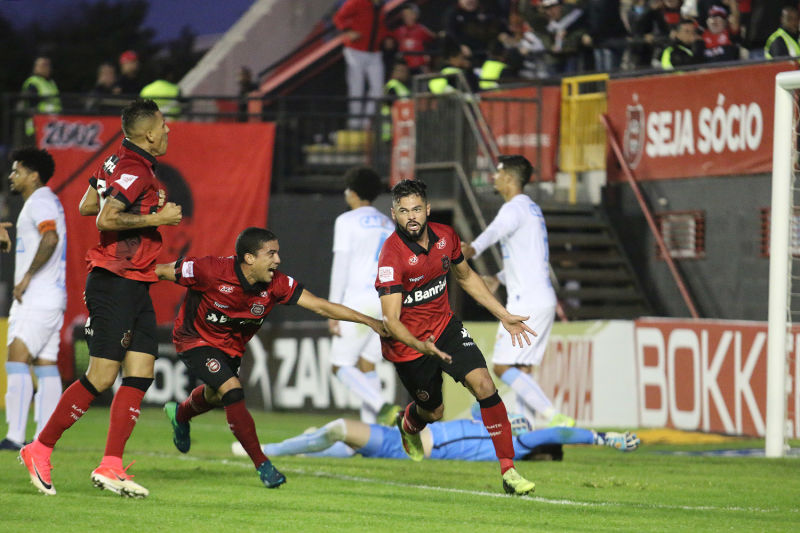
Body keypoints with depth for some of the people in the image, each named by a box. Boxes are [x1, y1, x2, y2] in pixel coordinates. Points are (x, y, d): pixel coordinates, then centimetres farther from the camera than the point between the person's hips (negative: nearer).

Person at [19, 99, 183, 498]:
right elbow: (106, 219, -25)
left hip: (136, 285, 10)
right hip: (115, 282, -10)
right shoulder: (135, 170, -15)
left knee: (141, 374, 2)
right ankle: (40, 451, 2)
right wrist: (155, 217, -17)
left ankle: (111, 466, 1)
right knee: (102, 376, -8)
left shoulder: (120, 163, 14)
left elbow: (87, 205, 22)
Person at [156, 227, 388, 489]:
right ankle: (262, 464, -14)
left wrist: (368, 320, -32)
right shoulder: (211, 271, -34)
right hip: (195, 339, -6)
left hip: (231, 346, 6)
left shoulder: (276, 284, -23)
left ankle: (180, 414, 64)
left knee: (214, 396, 27)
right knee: (232, 391, -23)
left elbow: (321, 306, -24)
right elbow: (160, 271, -22)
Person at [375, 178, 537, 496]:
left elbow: (465, 277, 14)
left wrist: (504, 316, 14)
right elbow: (391, 320, -31)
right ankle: (409, 424, 52)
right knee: (434, 411, 10)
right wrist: (420, 346, -49)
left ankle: (509, 472, -14)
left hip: (444, 325, 4)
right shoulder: (392, 255, -27)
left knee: (483, 384, -15)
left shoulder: (445, 237, -8)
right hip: (408, 342, -4)